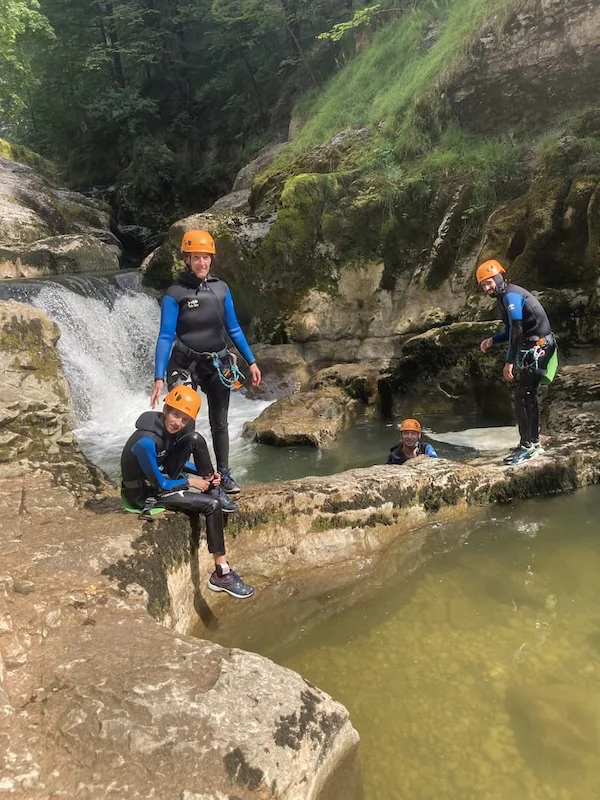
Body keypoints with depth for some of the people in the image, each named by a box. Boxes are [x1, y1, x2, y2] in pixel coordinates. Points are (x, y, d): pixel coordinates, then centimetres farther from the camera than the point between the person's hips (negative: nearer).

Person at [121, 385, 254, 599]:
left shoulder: (170, 428, -7)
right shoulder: (146, 441, -32)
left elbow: (179, 460, 9)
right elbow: (158, 484, -24)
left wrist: (205, 473, -3)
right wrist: (190, 482, -12)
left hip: (162, 476, 8)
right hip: (144, 493, -8)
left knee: (195, 439, -10)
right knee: (212, 506, -18)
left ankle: (214, 490, 3)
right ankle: (221, 574, -11)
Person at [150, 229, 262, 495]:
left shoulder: (221, 289, 3)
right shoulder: (175, 293, -9)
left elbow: (234, 329, 10)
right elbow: (165, 337, -11)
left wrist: (251, 361, 9)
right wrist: (159, 377, -19)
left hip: (217, 365, 4)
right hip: (185, 365, -4)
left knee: (219, 423, 12)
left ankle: (224, 474, 23)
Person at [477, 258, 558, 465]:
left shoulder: (510, 295, -16)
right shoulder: (505, 297, 15)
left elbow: (517, 330, -23)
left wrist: (509, 362, -22)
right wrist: (492, 340, 7)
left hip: (536, 349, -10)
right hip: (533, 349, 10)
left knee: (522, 397, -10)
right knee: (528, 396, 14)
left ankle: (528, 445, -6)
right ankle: (533, 442, 23)